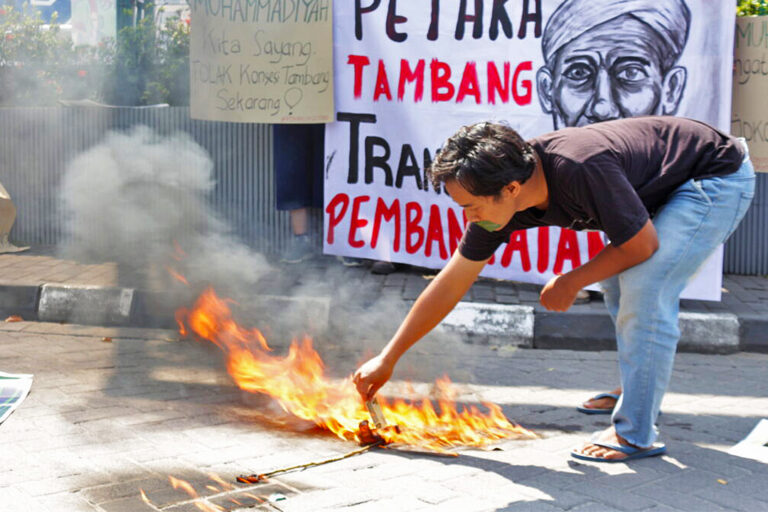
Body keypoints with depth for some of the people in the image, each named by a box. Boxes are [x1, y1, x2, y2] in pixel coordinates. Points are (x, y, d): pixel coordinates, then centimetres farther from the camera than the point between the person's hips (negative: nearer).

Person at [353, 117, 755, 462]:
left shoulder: (581, 169, -38)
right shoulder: (499, 199, -13)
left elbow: (642, 245, -23)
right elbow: (450, 284, -5)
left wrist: (573, 281, -11)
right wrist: (387, 358, -3)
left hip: (719, 178, -8)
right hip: (661, 184, 8)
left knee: (644, 286, -21)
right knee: (618, 284, 17)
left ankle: (635, 434, -12)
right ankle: (638, 389, 36)